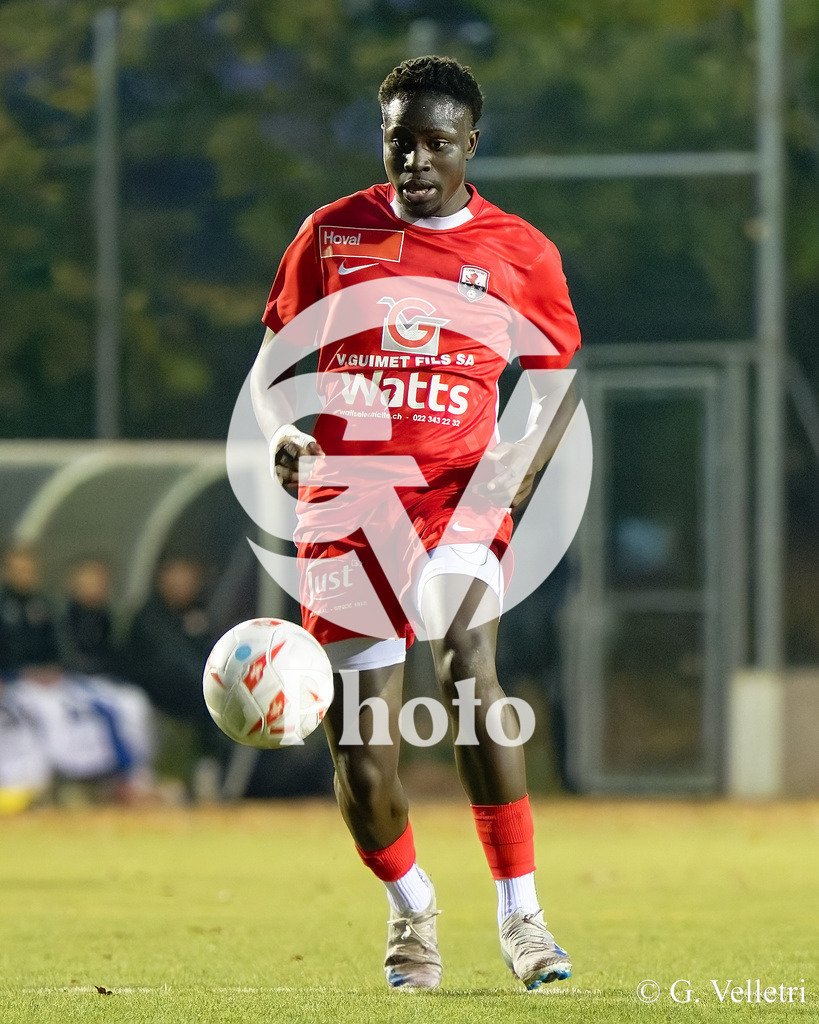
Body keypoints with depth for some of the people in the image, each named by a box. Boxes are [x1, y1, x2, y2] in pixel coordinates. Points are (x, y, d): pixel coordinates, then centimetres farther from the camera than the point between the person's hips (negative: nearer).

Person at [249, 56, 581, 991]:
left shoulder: (518, 252, 6)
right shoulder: (332, 233, 7)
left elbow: (558, 380, 14)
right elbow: (270, 362, 15)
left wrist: (522, 468, -4)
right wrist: (280, 435, -7)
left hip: (458, 492, -1)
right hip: (344, 499, 1)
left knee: (467, 662, -28)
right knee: (358, 753, -3)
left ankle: (520, 917, -20)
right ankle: (409, 905, 28)